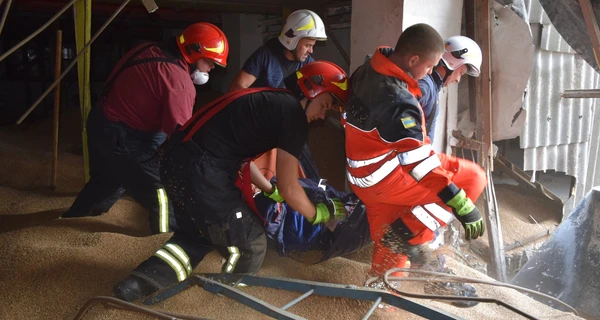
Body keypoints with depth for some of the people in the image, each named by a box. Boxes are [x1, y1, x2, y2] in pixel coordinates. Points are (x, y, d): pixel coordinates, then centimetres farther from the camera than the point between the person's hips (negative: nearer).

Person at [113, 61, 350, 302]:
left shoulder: (268, 101, 20)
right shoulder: (293, 114, -6)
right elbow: (289, 188, -3)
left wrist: (270, 191, 40)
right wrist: (317, 214, 16)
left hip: (177, 160, 10)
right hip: (201, 173, -10)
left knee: (198, 231, 31)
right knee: (250, 245, 11)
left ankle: (139, 282, 24)